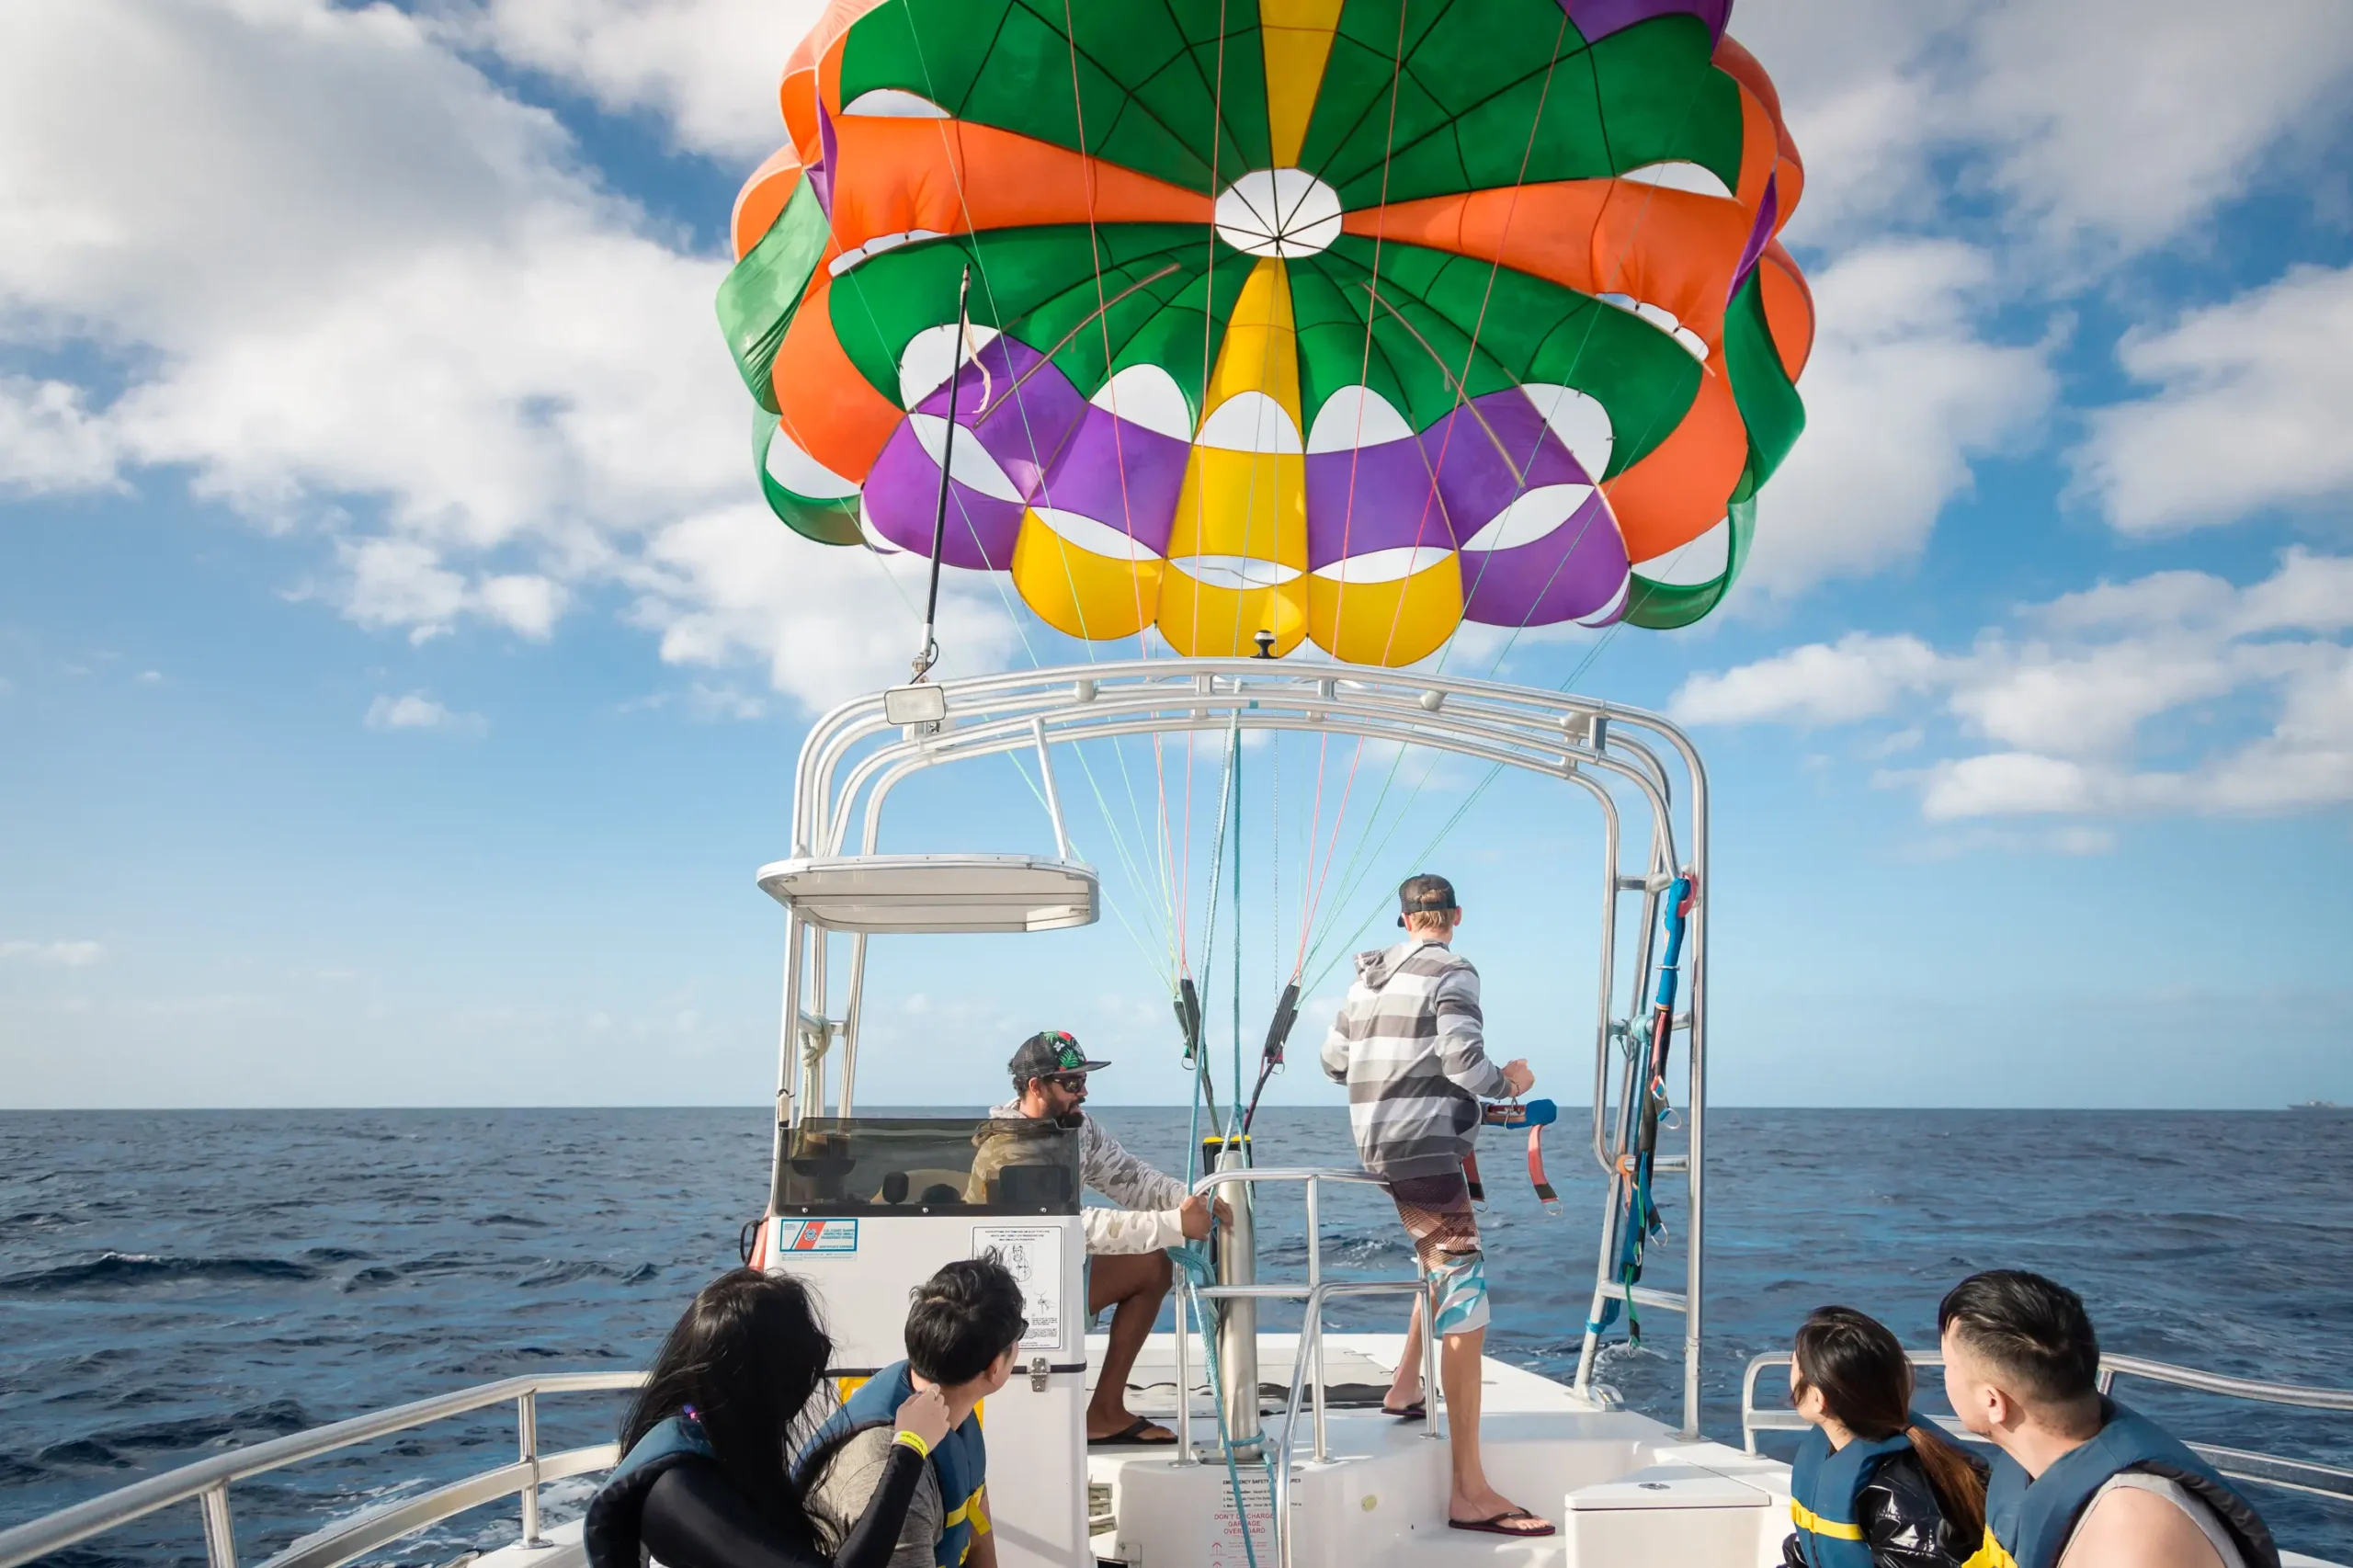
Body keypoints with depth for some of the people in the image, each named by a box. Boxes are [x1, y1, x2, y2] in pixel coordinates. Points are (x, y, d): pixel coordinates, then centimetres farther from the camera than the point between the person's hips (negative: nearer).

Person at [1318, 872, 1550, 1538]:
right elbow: (1464, 1063, -17)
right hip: (1427, 1149, -8)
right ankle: (1470, 1493, -9)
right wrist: (1508, 1080, 3)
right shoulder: (1453, 973, -7)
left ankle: (1404, 1389, 30)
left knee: (1443, 1262, 31)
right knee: (1463, 1312, -8)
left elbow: (1333, 1060, 16)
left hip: (1377, 1147, 8)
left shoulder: (1368, 976, 14)